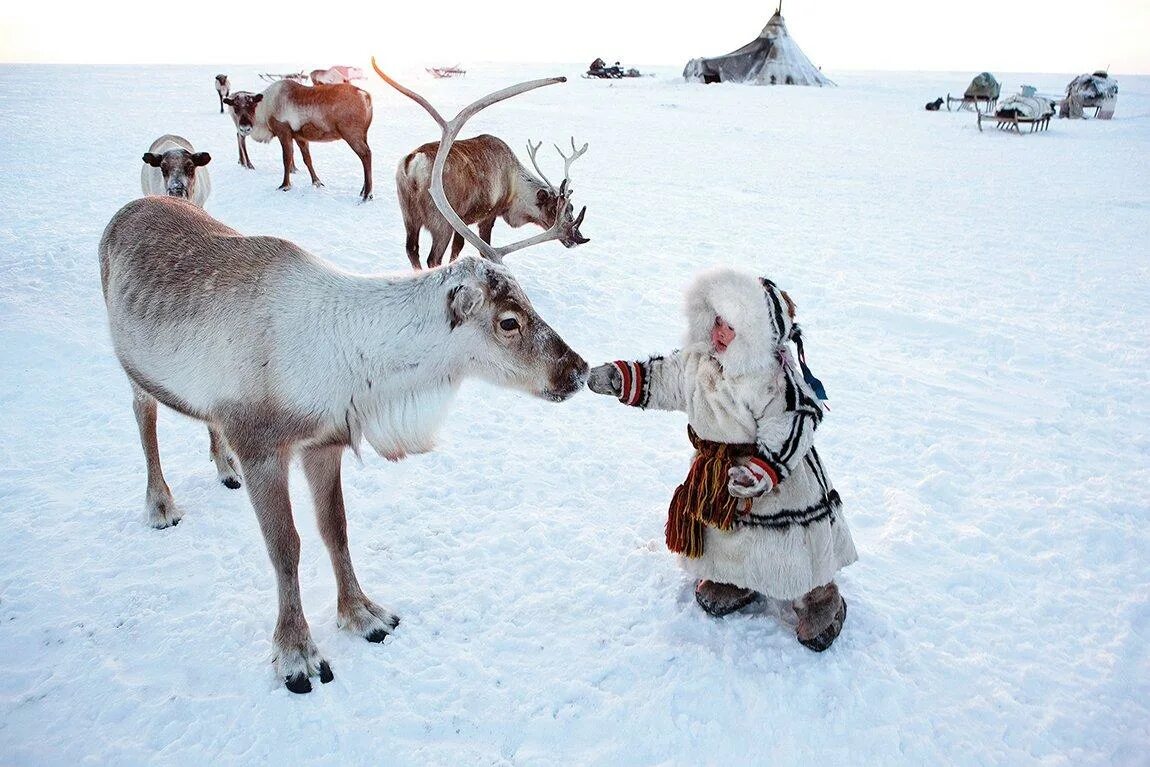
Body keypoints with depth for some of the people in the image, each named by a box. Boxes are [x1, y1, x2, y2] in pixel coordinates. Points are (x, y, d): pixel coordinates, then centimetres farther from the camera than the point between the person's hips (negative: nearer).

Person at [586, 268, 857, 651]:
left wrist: (762, 471, -35)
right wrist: (623, 378, -1)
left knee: (786, 546, 4)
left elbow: (789, 434, -25)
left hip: (777, 480, -6)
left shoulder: (775, 383, -26)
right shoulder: (699, 361, -5)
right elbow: (664, 379, 9)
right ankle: (734, 580, 49)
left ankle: (819, 600, 29)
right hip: (718, 476, 7)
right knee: (721, 527, 21)